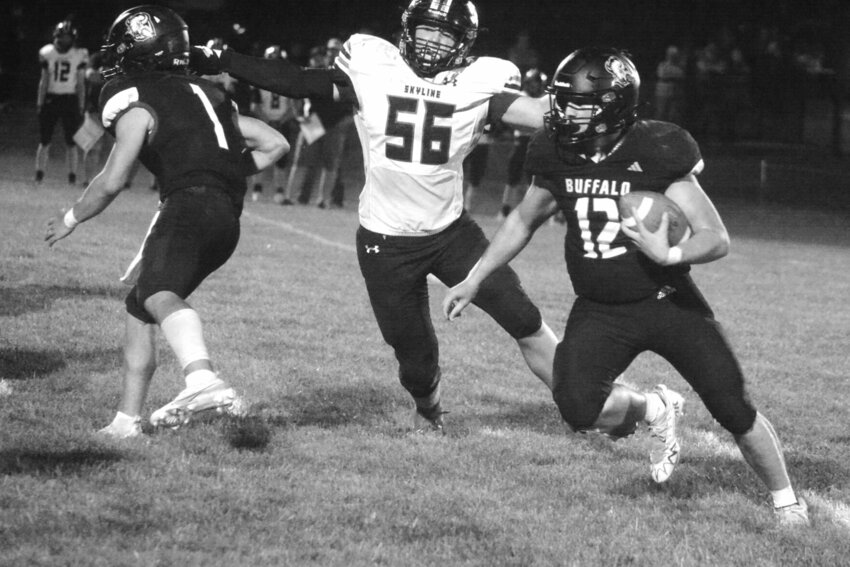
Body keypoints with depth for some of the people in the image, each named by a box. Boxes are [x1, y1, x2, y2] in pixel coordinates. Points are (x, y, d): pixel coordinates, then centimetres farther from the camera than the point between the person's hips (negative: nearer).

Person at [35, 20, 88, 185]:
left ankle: (72, 177, 5)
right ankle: (39, 176, 10)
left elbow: (81, 84, 3)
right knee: (44, 140, 3)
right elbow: (44, 81, 5)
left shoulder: (79, 55, -3)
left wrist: (81, 107, 1)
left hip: (70, 100, -1)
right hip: (50, 98, 1)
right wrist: (40, 103, 2)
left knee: (71, 142, 0)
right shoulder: (47, 53, 0)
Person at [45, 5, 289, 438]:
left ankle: (203, 379, -59)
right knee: (138, 308, 21)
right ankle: (127, 419, 24)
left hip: (189, 206, -9)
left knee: (159, 295, -31)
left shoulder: (138, 106, 4)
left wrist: (71, 219, 18)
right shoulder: (205, 95, 27)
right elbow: (274, 144, 26)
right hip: (227, 221, 9)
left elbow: (111, 183, 2)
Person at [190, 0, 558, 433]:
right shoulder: (372, 66, -5)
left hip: (451, 231, 0)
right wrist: (221, 62, -3)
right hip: (386, 243, 0)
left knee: (523, 319, -7)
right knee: (416, 357, 5)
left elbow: (535, 113, -18)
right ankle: (428, 413, 39)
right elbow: (299, 83, -1)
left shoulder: (479, 83, -6)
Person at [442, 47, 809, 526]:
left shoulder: (656, 153, -19)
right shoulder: (557, 155, -5)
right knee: (578, 409, -21)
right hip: (600, 311, 3)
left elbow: (717, 239, -18)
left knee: (735, 409, -4)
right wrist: (474, 281, 13)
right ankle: (654, 410, 11)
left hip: (669, 302, -3)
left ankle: (787, 502, 20)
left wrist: (669, 255, -38)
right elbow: (524, 222, 14)